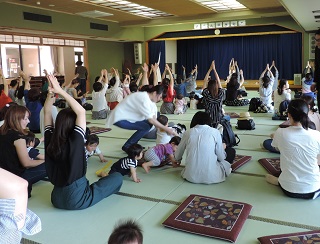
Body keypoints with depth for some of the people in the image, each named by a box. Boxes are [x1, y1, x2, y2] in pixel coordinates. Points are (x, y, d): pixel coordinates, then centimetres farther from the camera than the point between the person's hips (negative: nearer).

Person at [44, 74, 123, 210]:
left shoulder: (50, 141, -7)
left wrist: (51, 93, -12)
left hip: (57, 198, 7)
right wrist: (60, 91, -22)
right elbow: (81, 111, -22)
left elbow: (47, 112, 2)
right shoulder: (74, 141, -21)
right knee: (117, 177, 6)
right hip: (77, 199, -7)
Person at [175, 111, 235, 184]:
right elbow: (221, 157, 2)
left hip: (191, 176, 4)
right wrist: (222, 148, 24)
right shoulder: (215, 132, -2)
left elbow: (177, 155, 14)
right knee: (231, 151, 17)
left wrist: (178, 160, 38)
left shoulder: (188, 132, 4)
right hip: (210, 177, -4)